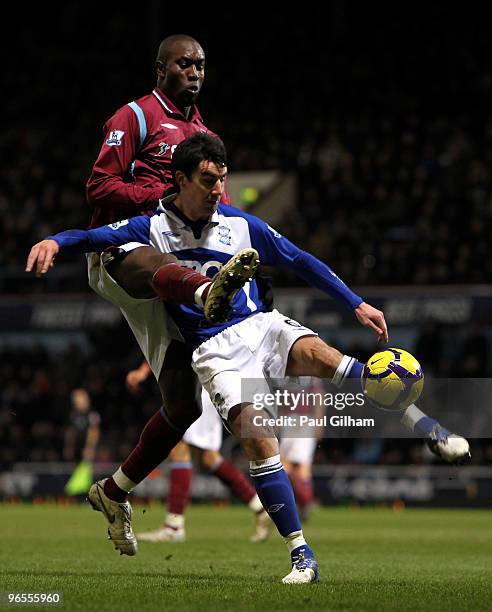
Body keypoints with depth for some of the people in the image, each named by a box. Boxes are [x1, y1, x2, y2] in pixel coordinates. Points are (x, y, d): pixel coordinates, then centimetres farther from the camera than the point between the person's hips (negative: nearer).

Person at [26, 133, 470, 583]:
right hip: (215, 350, -2)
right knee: (258, 437, -25)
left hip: (262, 326, 2)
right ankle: (302, 557, -24)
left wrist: (357, 304, 12)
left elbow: (301, 261, 17)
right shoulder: (154, 229, 5)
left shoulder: (241, 225, 11)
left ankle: (426, 428, -28)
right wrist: (54, 241, -28)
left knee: (320, 355, -34)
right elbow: (97, 237, -6)